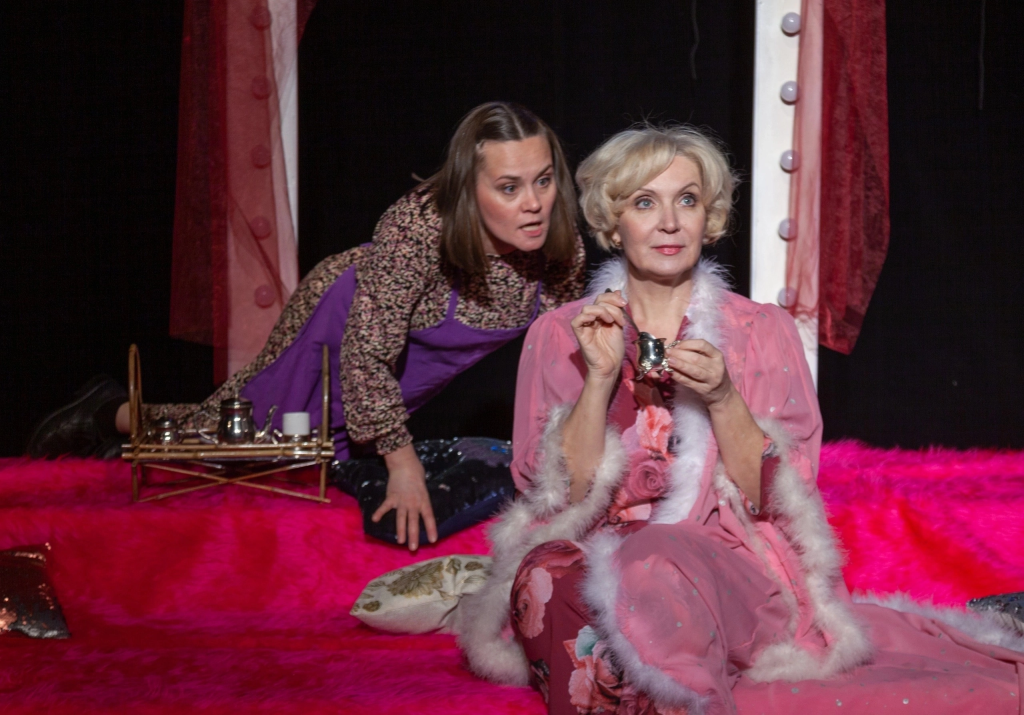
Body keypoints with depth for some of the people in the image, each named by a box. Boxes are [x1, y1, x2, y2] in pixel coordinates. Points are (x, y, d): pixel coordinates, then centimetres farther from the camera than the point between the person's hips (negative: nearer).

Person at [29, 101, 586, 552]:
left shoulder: (561, 245, -25)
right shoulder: (418, 225, -41)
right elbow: (366, 350, -35)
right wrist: (402, 460, -32)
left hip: (418, 361, 6)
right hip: (345, 322, -6)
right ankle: (117, 412, 32)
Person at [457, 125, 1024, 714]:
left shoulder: (764, 332, 9)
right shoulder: (559, 336, 9)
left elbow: (776, 500, 2)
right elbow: (561, 496, 0)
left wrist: (721, 399, -12)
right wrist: (600, 377, -11)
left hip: (728, 570, -2)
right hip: (593, 559, 2)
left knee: (657, 568, -38)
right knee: (547, 575, -35)